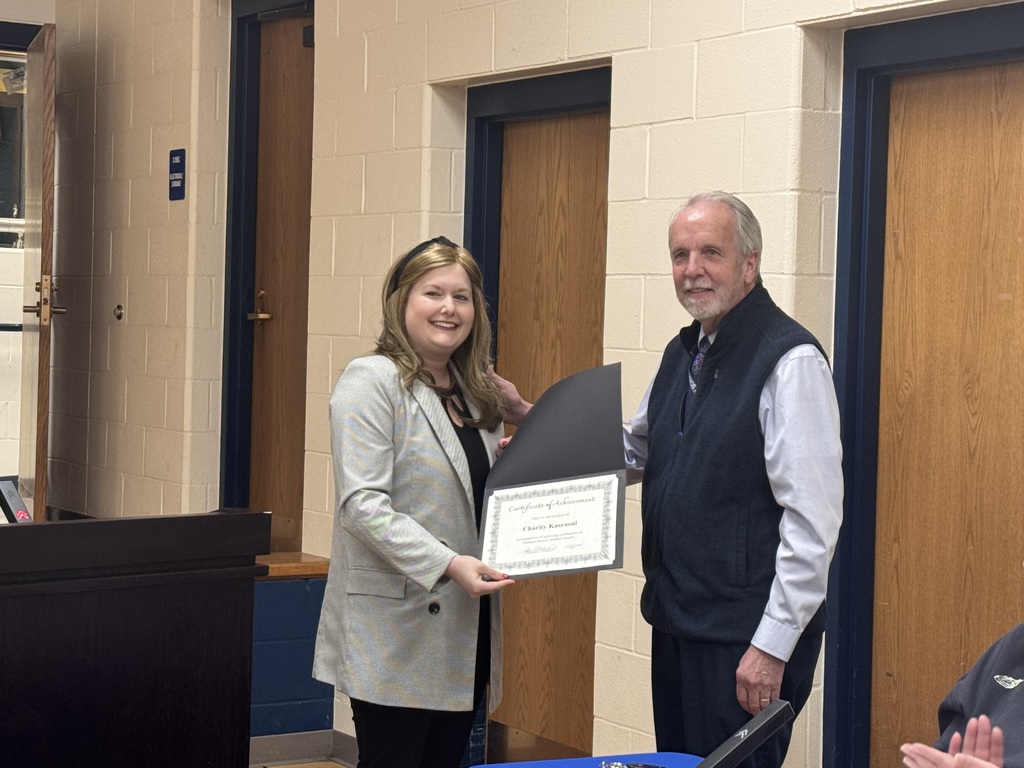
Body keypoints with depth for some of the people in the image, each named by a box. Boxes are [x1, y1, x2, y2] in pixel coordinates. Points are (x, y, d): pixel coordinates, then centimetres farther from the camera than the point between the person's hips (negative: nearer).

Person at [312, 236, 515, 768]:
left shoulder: (477, 394, 17)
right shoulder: (372, 381, -8)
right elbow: (362, 504, -18)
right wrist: (447, 564, -26)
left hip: (463, 633, 7)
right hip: (396, 637, -7)